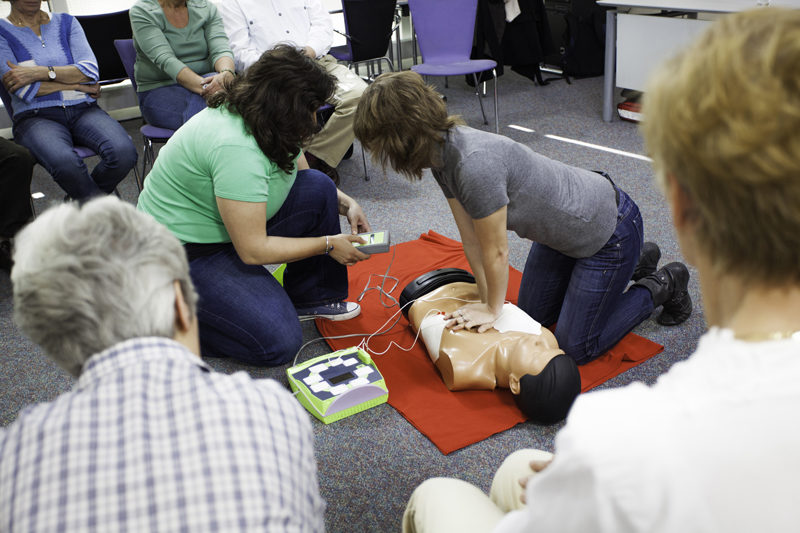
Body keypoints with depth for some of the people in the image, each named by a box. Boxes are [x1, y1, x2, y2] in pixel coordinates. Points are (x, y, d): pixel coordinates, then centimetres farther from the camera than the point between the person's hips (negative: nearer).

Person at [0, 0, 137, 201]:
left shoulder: (66, 22, 17)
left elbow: (91, 71, 1)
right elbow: (23, 89, -6)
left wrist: (40, 72, -10)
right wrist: (78, 84, -2)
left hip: (83, 109, 3)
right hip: (36, 117, -3)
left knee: (124, 152, -29)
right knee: (65, 162, -38)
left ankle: (79, 200, -1)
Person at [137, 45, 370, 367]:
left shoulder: (268, 122, -4)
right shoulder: (236, 148, -32)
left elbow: (302, 174, 16)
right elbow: (253, 250, -28)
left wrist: (346, 203, -1)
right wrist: (328, 244, -18)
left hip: (226, 229, 10)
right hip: (184, 253, -9)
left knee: (318, 187, -2)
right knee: (278, 342, -19)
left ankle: (310, 298, 11)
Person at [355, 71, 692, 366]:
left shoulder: (474, 164, -38)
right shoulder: (442, 156, -10)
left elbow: (496, 251, -24)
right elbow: (472, 240, -2)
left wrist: (493, 309, -9)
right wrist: (488, 301, 0)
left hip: (610, 229, -8)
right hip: (562, 229, 8)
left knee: (576, 347, 1)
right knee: (532, 318, 21)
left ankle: (662, 286, 18)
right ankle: (630, 265, 32)